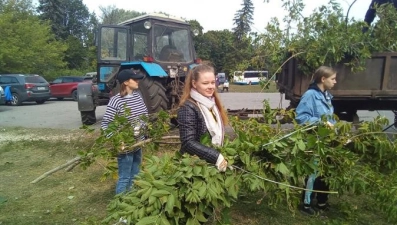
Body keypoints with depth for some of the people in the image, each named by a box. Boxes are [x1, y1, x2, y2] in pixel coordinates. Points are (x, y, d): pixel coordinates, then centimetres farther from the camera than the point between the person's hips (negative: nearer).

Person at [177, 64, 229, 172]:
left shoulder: (213, 103, 6)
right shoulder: (188, 108, -18)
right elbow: (188, 143, -25)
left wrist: (222, 156, 3)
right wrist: (216, 157, -30)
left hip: (216, 164, 7)